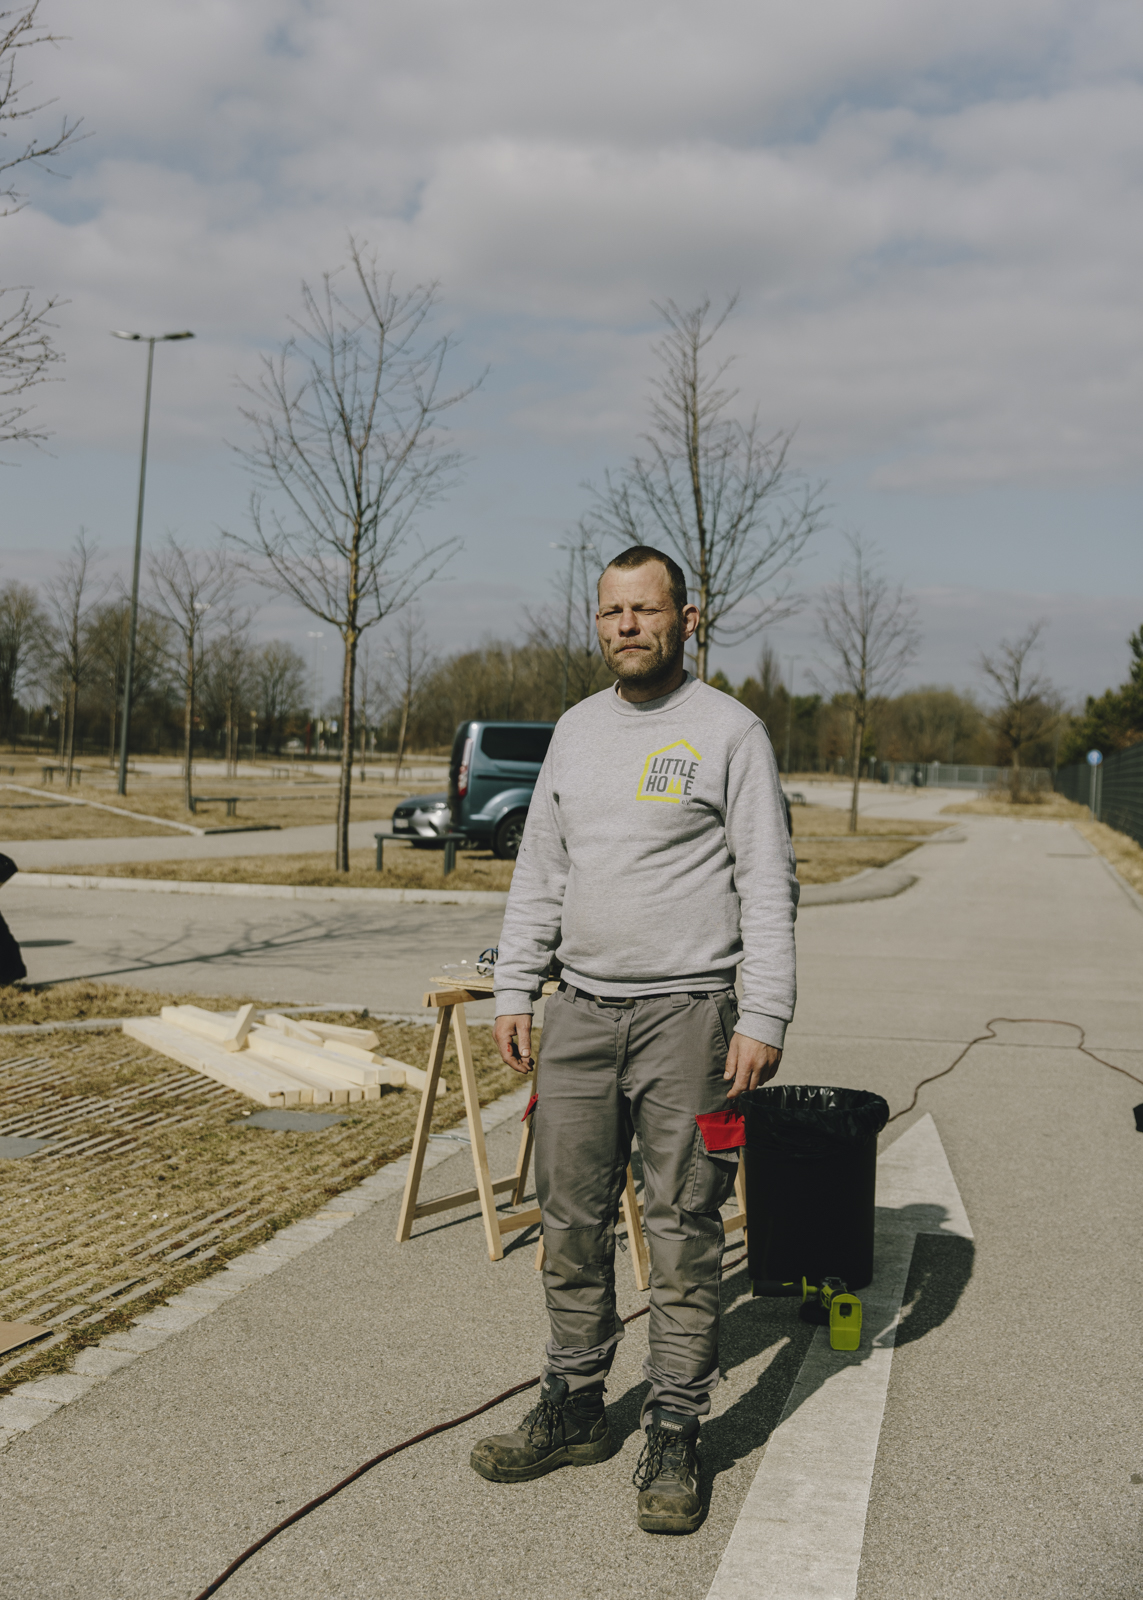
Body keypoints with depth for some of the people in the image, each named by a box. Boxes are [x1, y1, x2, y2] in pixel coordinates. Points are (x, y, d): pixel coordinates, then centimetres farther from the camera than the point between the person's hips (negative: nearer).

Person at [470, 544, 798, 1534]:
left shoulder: (728, 730, -4)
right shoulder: (576, 730, 13)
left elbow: (769, 884, -7)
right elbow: (540, 874, 17)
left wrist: (765, 1016, -14)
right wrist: (515, 989, 9)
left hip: (686, 1015, -5)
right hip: (579, 1013, 6)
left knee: (684, 1231, 0)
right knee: (572, 1222, 10)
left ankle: (675, 1436, 10)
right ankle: (573, 1409, 23)